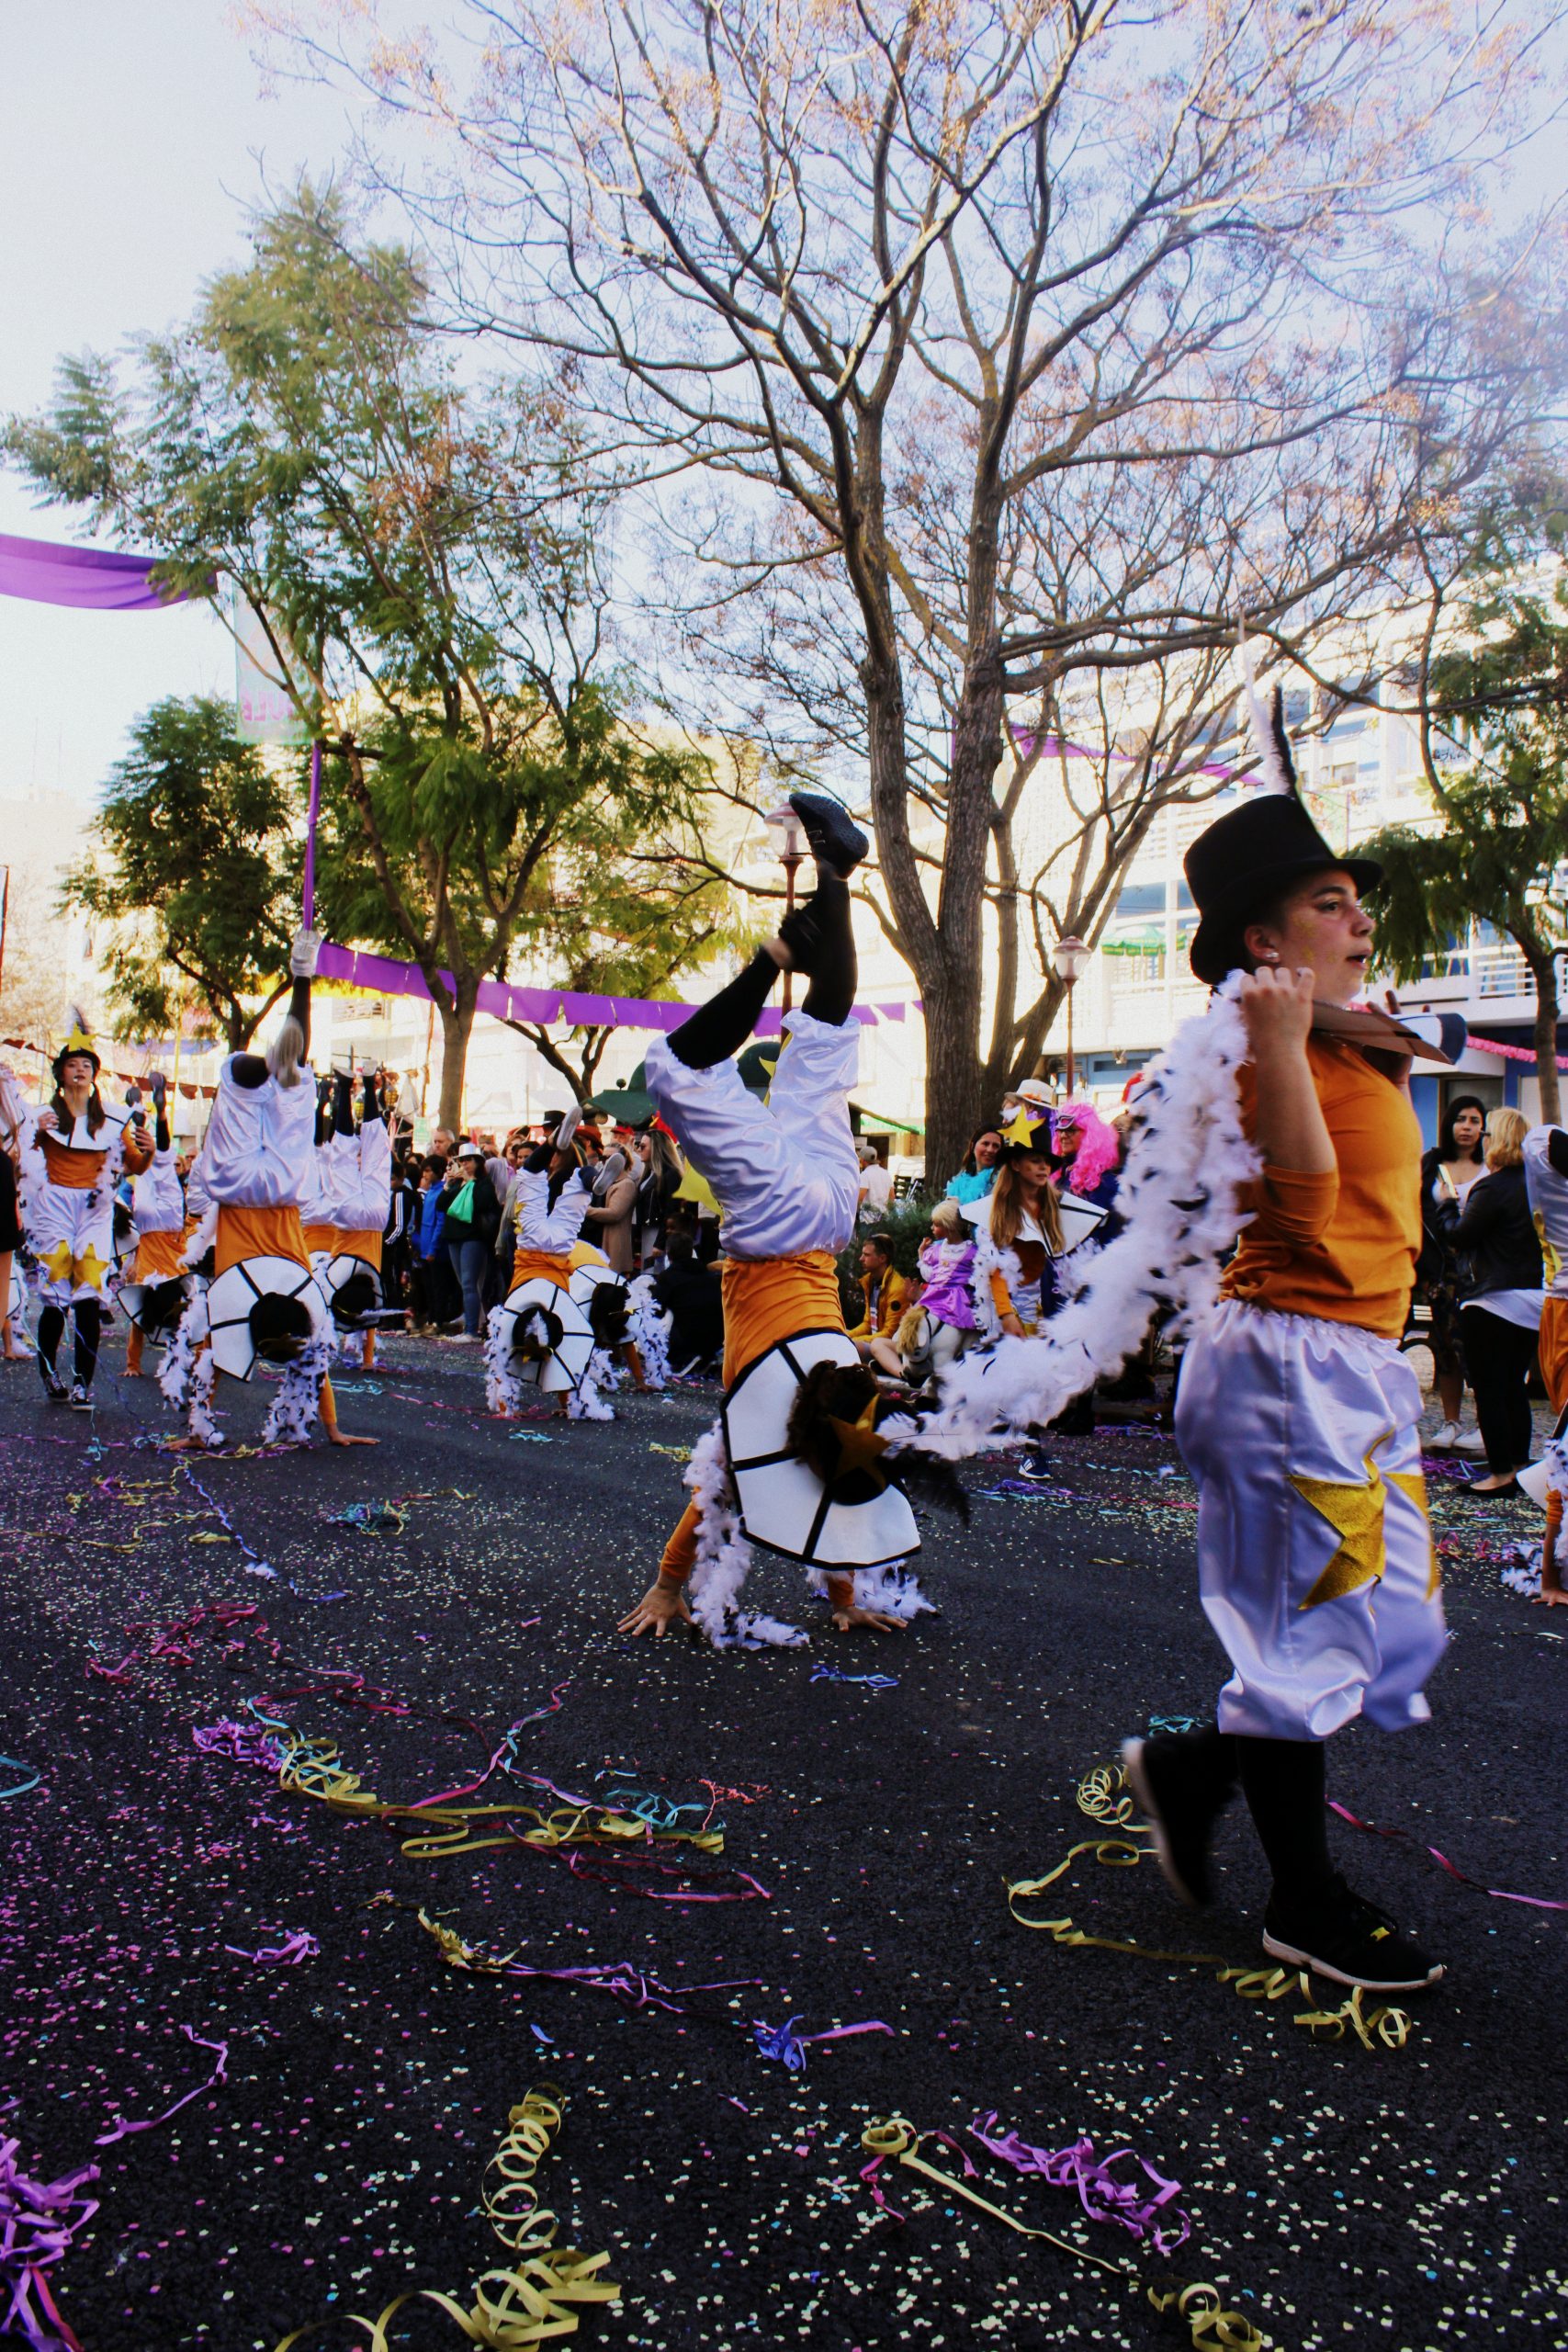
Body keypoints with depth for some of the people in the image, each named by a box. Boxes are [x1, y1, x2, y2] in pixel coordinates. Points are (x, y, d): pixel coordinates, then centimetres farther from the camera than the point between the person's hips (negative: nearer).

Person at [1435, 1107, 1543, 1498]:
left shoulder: (1493, 1187, -16)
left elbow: (1458, 1235, -10)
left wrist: (1446, 1205, 7)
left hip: (1496, 1300, -8)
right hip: (1535, 1300, 8)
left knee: (1490, 1389, 0)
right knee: (1515, 1387, 16)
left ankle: (1501, 1473, 1)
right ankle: (1520, 1466, 21)